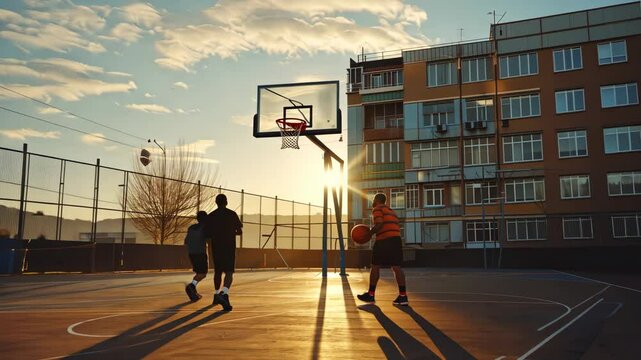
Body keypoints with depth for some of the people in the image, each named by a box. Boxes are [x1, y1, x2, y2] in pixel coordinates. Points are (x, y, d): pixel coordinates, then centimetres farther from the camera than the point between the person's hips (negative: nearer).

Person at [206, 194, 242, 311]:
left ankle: (216, 295, 25)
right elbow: (239, 231, 1)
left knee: (218, 271, 18)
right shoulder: (232, 214, -1)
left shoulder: (210, 216, 4)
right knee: (229, 272, -6)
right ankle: (225, 293, -30)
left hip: (216, 247, 3)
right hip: (229, 247, -3)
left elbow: (208, 233, 4)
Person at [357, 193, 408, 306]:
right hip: (396, 239, 7)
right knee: (396, 267, 3)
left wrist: (369, 233, -2)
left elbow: (379, 224, -15)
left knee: (375, 266, 5)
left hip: (384, 240, -7)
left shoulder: (377, 209, 1)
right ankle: (403, 296, -5)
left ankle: (371, 294, 12)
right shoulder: (391, 211, 26)